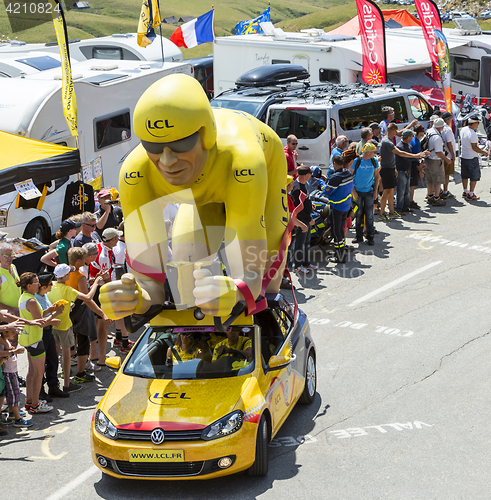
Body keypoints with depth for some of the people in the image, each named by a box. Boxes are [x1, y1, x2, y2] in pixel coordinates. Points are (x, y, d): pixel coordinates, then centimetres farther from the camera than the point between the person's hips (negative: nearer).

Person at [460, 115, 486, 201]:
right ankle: (471, 195, 4)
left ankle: (465, 191, 29)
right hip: (472, 158, -8)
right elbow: (474, 148, -22)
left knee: (465, 175, 19)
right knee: (474, 176, 3)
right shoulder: (473, 134, -24)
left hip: (463, 156, 8)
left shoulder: (463, 130, 1)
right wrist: (483, 152, -10)